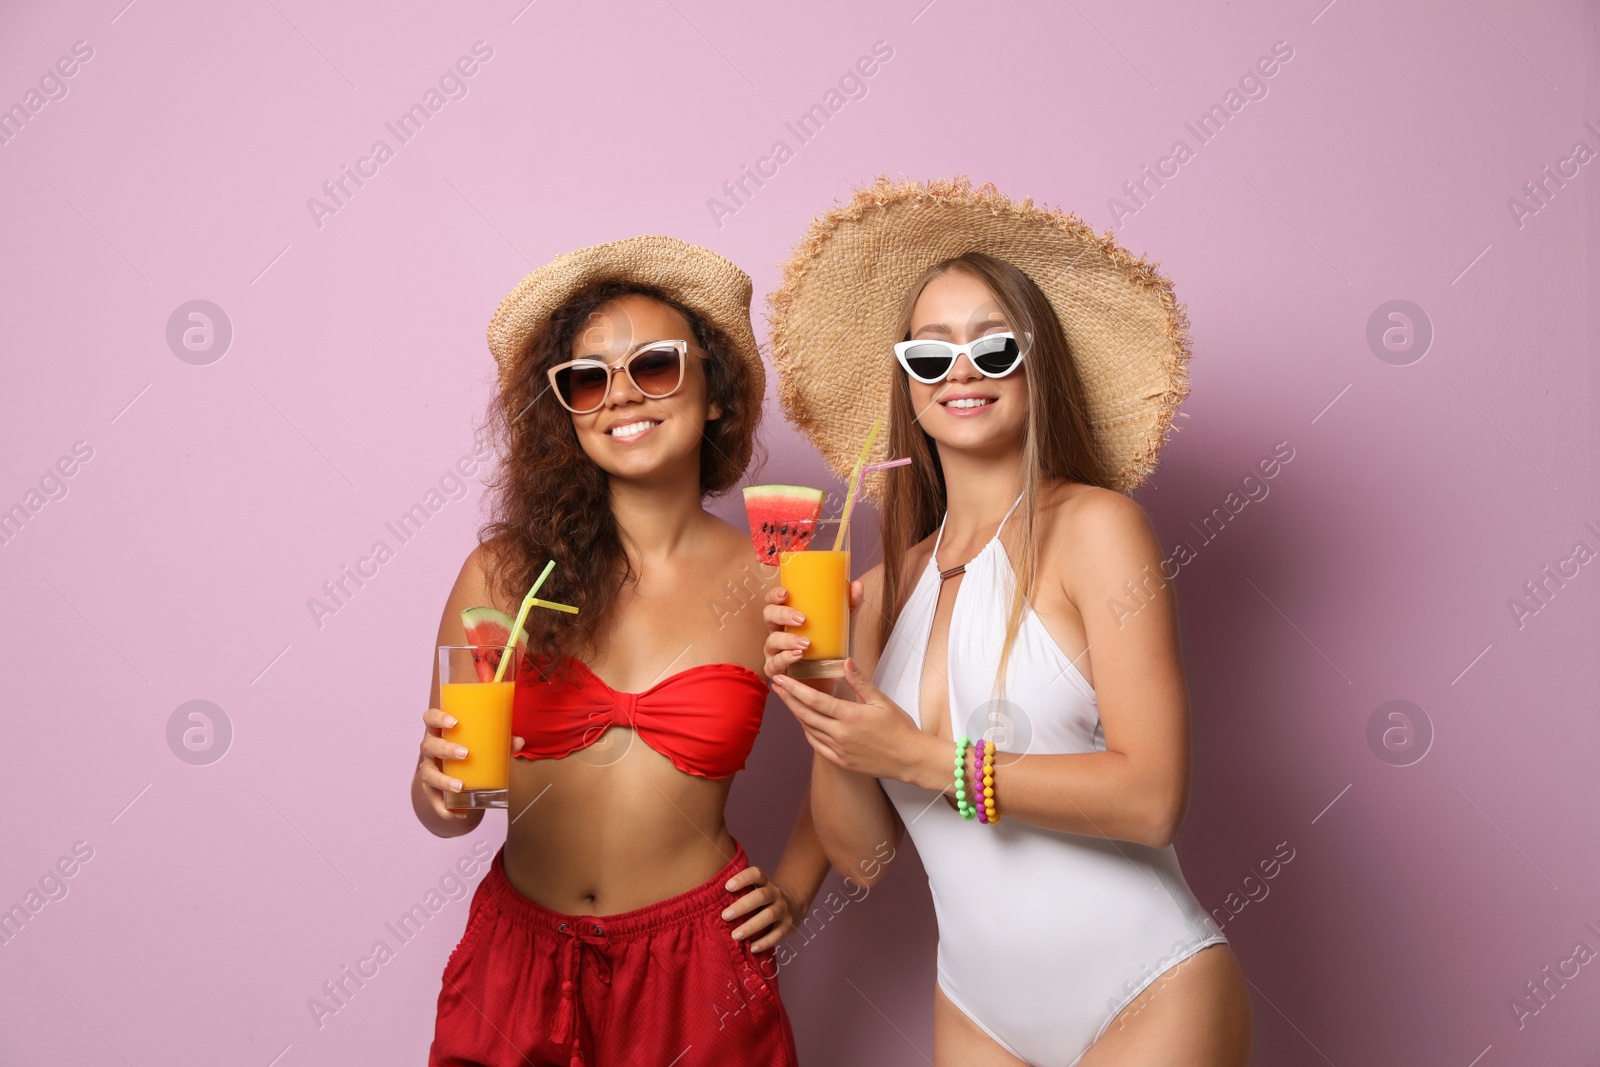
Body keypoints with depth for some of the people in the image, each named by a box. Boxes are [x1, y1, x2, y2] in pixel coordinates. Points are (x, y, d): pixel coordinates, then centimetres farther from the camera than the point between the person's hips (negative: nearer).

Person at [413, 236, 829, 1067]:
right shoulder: (502, 574, -9)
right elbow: (443, 805, -1)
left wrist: (792, 889, 4)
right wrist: (443, 792, -22)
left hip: (694, 968, -1)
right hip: (519, 956, 1)